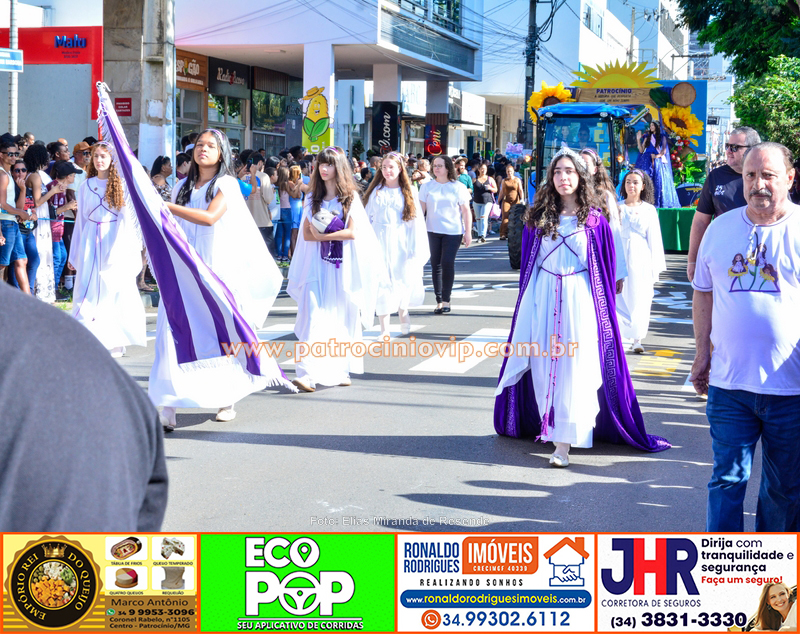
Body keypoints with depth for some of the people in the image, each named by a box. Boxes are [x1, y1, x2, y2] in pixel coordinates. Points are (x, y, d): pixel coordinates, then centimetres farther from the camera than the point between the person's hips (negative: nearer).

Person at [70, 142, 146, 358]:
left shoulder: (121, 185, 2)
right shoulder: (86, 186, 12)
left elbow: (128, 218, 0)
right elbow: (80, 220, 15)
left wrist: (132, 249, -7)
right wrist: (74, 254, 14)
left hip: (115, 241, -3)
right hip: (91, 242, 3)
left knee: (116, 289, -4)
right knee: (89, 291, -2)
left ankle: (115, 342, 1)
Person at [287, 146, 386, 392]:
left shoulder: (350, 197, 3)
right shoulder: (312, 198, 12)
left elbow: (352, 233, -7)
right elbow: (306, 234, 5)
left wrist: (322, 235, -10)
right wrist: (334, 234, -11)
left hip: (343, 266, -1)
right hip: (318, 264, 1)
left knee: (343, 317, 3)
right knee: (315, 317, -10)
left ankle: (340, 370, 14)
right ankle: (309, 374, -16)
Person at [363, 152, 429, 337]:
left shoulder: (409, 191, 5)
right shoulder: (376, 191, 8)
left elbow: (416, 220, 1)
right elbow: (367, 218, 7)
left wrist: (417, 250, -6)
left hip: (401, 242, -1)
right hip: (379, 242, 1)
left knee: (403, 279, -5)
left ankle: (403, 310, 28)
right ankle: (384, 328, 4)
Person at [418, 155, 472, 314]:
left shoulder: (458, 187, 2)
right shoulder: (427, 187, 7)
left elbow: (466, 211, 3)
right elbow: (421, 209, 8)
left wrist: (468, 232, -2)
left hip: (453, 231, -2)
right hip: (433, 231, 3)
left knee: (447, 263, -11)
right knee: (436, 265, 3)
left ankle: (446, 300, -1)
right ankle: (439, 301, 10)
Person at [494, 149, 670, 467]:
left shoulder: (594, 220, 0)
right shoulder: (538, 218, 6)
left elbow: (606, 271, 3)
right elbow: (527, 266, 11)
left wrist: (603, 307, -1)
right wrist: (528, 301, 7)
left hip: (579, 300, -2)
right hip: (542, 298, 2)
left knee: (573, 367, -6)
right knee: (544, 363, 5)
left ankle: (564, 440, -7)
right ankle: (546, 425, 19)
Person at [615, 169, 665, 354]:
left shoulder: (649, 210, 6)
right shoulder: (617, 207, 7)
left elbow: (654, 238, 6)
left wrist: (655, 265, 2)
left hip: (641, 258, 0)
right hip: (620, 256, 0)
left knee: (640, 298, 0)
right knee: (620, 298, -5)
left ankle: (637, 339, 8)